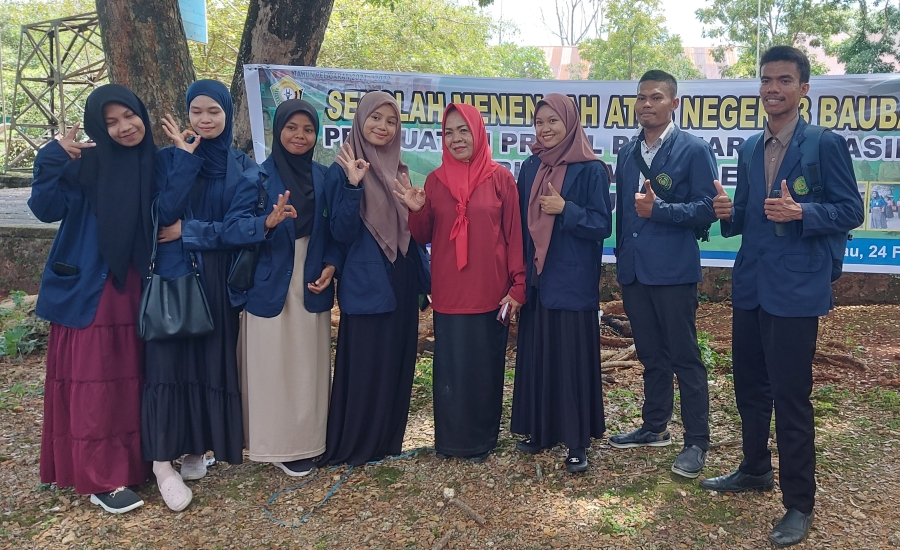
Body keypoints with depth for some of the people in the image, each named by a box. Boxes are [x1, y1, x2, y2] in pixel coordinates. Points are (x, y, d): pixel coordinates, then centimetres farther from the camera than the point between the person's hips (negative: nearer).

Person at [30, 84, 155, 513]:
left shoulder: (153, 163, 8)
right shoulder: (86, 163, -6)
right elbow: (46, 209, -14)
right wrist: (54, 160, -24)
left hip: (134, 288, 5)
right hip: (89, 288, -4)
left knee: (128, 377, 12)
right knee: (93, 381, -2)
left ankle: (131, 459, 26)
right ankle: (101, 478, 7)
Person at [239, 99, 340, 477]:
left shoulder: (322, 177, 8)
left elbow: (332, 230, 11)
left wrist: (330, 265, -5)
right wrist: (269, 222, -27)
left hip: (311, 285, 4)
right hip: (271, 285, -4)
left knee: (309, 364, 8)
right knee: (273, 365, 1)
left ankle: (305, 442, 21)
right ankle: (278, 444, 14)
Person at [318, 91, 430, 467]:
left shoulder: (399, 171, 11)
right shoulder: (344, 169, -7)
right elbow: (341, 233, -15)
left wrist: (425, 277, 13)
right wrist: (353, 186, -27)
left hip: (401, 282, 6)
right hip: (366, 284, -6)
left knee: (397, 364, 12)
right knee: (364, 367, 0)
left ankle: (388, 440, 26)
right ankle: (354, 446, 16)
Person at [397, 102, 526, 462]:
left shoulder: (500, 178, -2)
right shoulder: (435, 180, 5)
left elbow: (514, 235, -2)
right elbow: (424, 237, 8)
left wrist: (517, 287, -6)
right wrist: (416, 211, -12)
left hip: (490, 293, -2)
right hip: (448, 294, 2)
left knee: (485, 367, 9)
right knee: (449, 368, 9)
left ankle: (481, 439, 25)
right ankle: (449, 439, 25)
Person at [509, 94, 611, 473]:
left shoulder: (591, 169, -5)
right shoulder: (530, 168, 10)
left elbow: (602, 225, -7)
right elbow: (520, 223, 12)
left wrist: (565, 209, -20)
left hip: (573, 281, -5)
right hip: (536, 278, 5)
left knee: (572, 357, -1)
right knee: (535, 354, 10)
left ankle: (577, 441, 11)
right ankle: (540, 429, 24)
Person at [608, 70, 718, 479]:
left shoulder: (694, 150, -4)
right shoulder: (627, 153, 14)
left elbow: (706, 208, -10)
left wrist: (659, 209, -21)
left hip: (673, 271, -6)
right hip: (633, 272, 6)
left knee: (684, 357, 1)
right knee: (650, 355, 16)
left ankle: (697, 441, 12)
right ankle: (655, 428, 31)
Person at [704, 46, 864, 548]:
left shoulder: (827, 144, -6)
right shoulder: (749, 150, 12)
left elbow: (850, 210, -8)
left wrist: (801, 213, -25)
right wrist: (729, 212, -7)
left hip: (796, 289, -6)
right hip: (750, 285, 7)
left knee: (791, 396, -1)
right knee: (749, 386, 18)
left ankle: (799, 504, 14)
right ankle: (756, 470, 38)